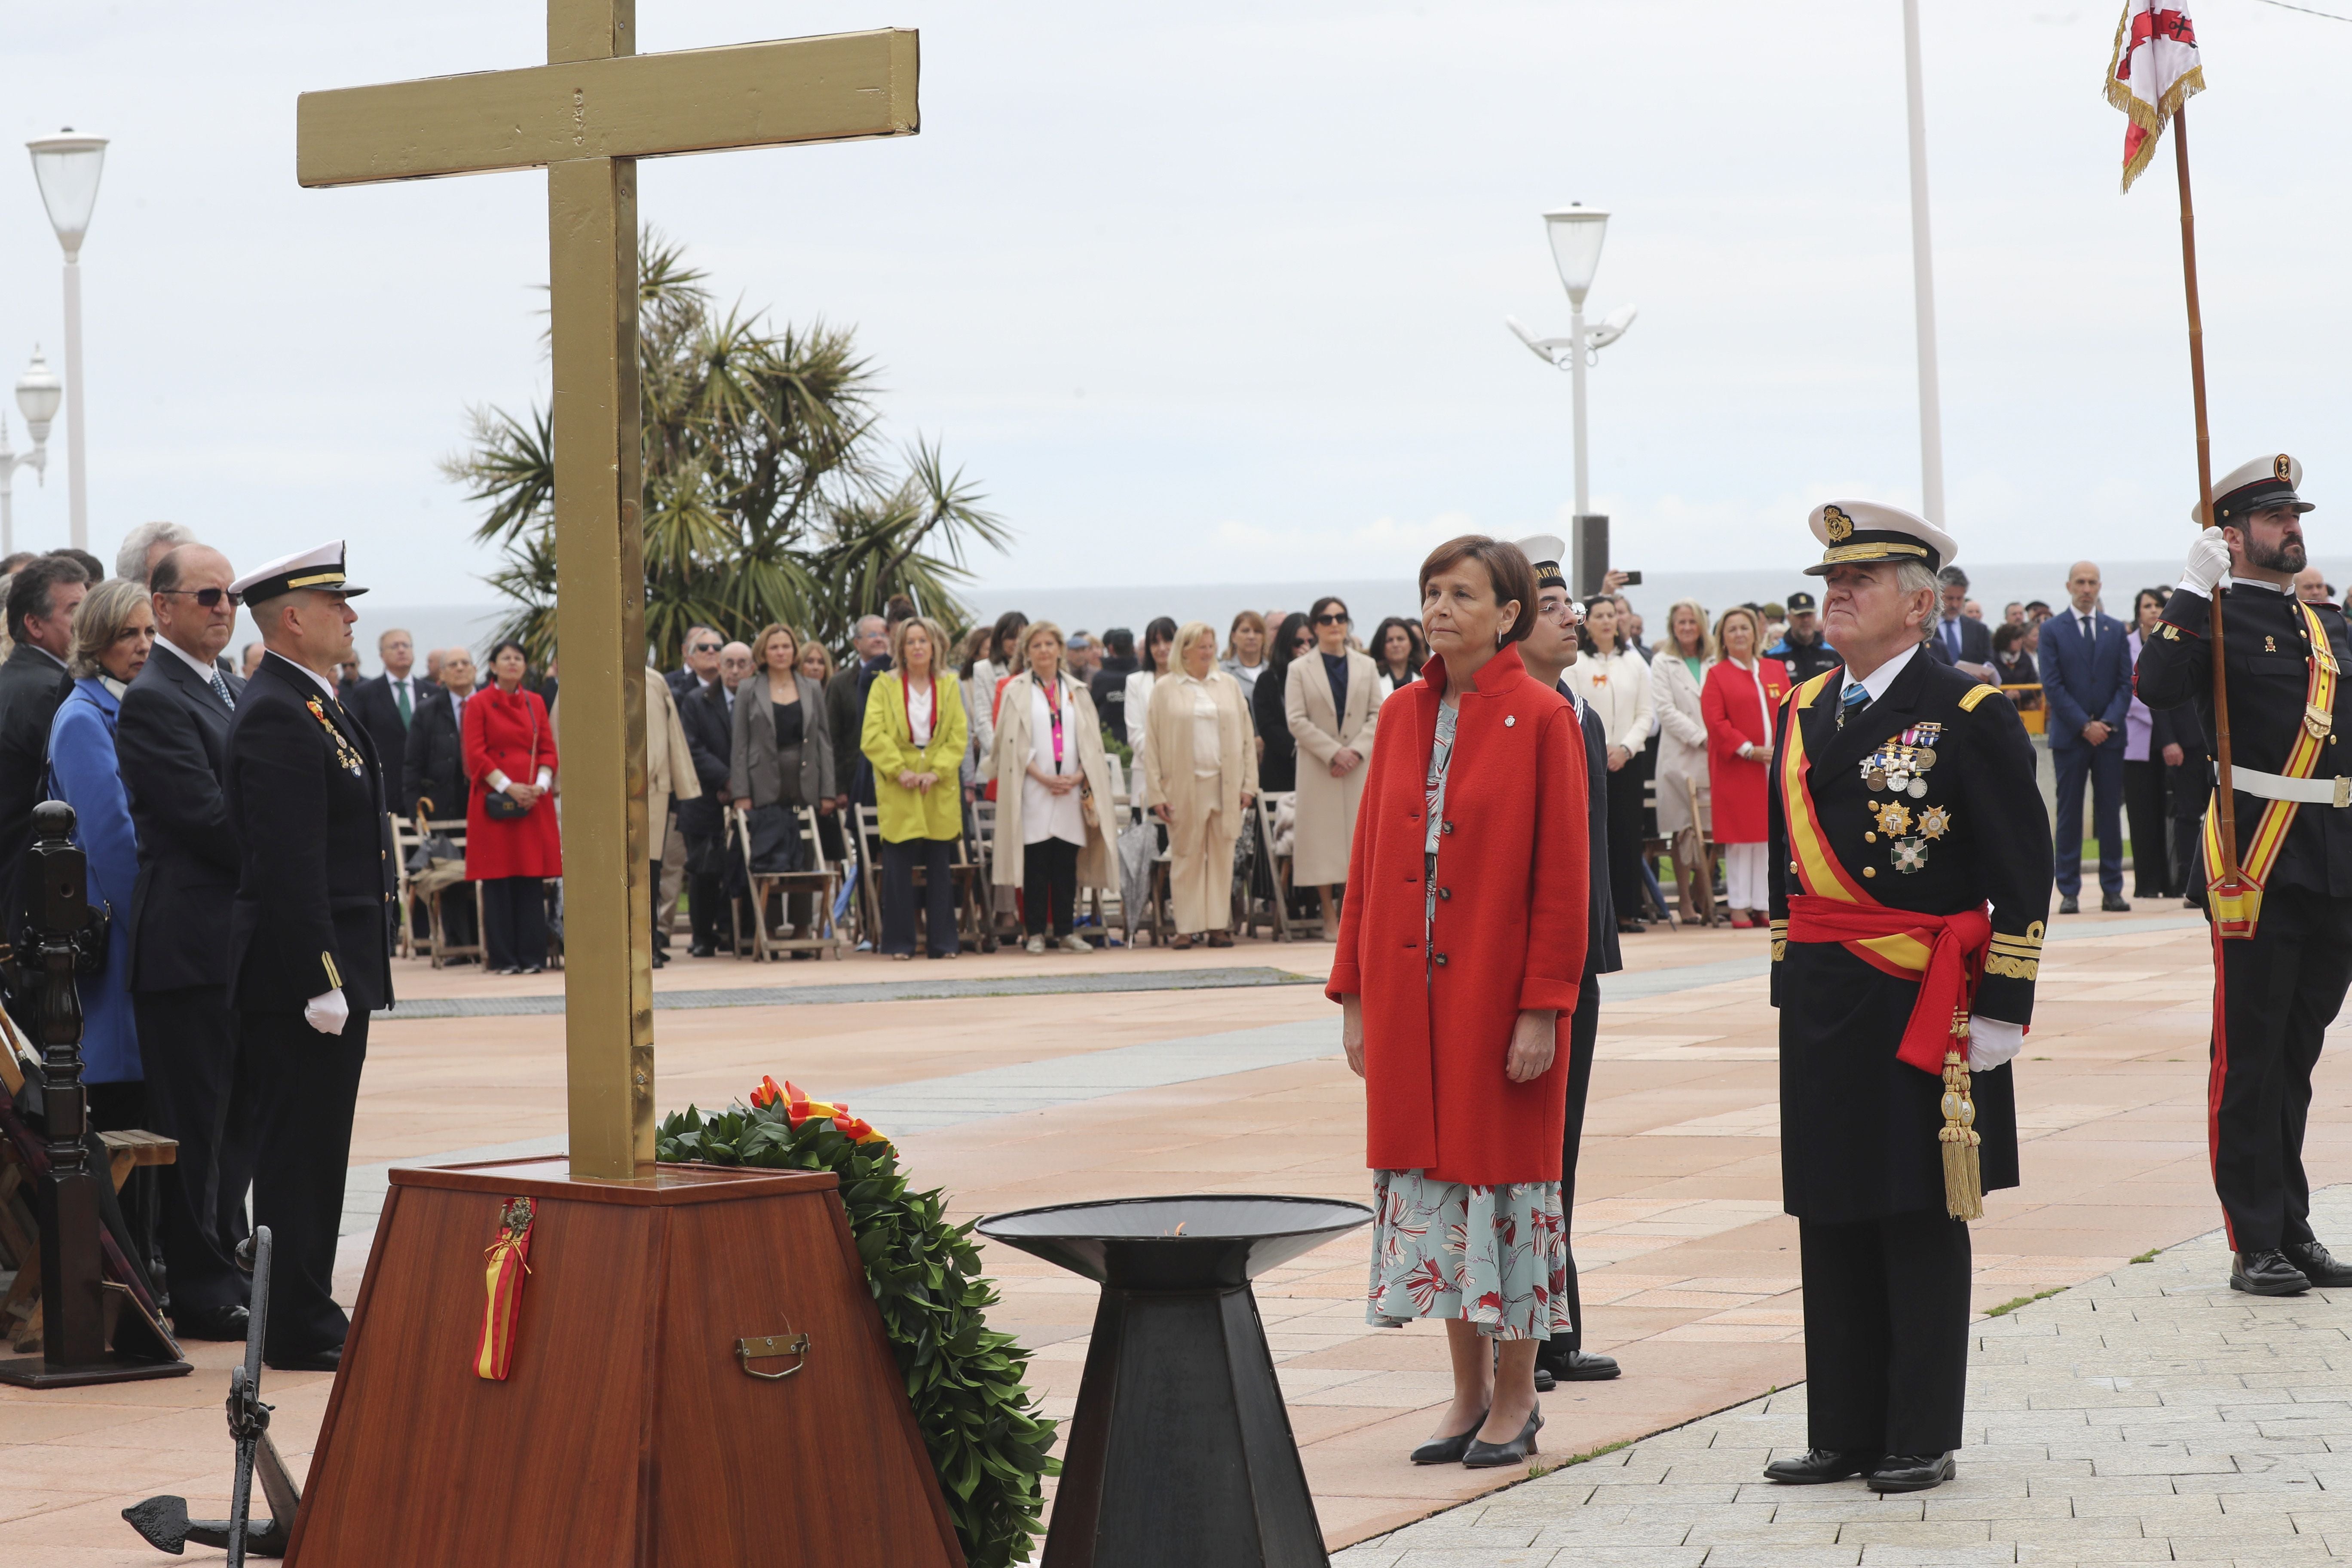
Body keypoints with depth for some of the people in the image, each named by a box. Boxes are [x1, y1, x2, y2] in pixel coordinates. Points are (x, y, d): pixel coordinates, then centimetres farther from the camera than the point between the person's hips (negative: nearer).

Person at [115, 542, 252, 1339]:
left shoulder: (239, 693, 17)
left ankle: (226, 1265, 24)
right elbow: (209, 819, -18)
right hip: (192, 944, -9)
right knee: (195, 1124, -2)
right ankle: (203, 1293, 4)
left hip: (246, 941, 9)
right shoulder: (152, 700, -12)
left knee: (239, 1121, 14)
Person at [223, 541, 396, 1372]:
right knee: (299, 1153, -4)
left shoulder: (319, 706, 16)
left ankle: (309, 1312, 22)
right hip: (302, 970, -10)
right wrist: (320, 981, -23)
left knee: (314, 1152, 15)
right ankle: (299, 1331, 0)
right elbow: (289, 866, -22)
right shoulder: (278, 717, -17)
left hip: (337, 967, 10)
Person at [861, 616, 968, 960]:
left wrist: (936, 772, -10)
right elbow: (873, 737, -4)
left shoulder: (949, 686, 10)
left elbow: (958, 737, 4)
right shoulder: (884, 685, 4)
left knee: (941, 867, 3)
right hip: (897, 791, -2)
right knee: (898, 867, -3)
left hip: (940, 792, 2)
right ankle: (900, 943, 2)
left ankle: (944, 942, 8)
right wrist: (900, 771, -13)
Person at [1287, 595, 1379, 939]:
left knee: (1359, 833, -2)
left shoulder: (1367, 666, 12)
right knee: (1322, 834, -3)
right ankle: (1330, 917, 0)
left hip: (1361, 766, 2)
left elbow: (1377, 715, 6)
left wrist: (1357, 750, -10)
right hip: (1318, 767, -2)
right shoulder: (1300, 670, 5)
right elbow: (1296, 720, -3)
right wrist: (1333, 752, -13)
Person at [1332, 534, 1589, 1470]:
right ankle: (1470, 1394, 20)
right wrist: (1355, 995, 7)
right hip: (1408, 992, 5)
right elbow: (1368, 860, 10)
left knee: (1503, 1173, 2)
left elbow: (1561, 876, -9)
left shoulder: (1541, 720, -7)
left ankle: (1516, 1400, 14)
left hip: (1498, 992, -5)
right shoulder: (1405, 714, 8)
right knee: (1431, 1178, 9)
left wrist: (1542, 1008, -13)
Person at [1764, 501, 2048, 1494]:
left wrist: (2002, 1009, -11)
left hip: (1919, 1007, -6)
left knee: (1919, 1220, 1)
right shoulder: (1804, 713, 11)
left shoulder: (1969, 715, -7)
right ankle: (1844, 1432, 18)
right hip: (1821, 1004, 6)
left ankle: (1922, 1440, 10)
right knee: (1830, 1220, 9)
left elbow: (2024, 874, -8)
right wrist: (1790, 983, 16)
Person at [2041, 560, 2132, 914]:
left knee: (2110, 812, 3)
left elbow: (2125, 682, 7)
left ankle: (2112, 889, 6)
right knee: (2069, 814, -1)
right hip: (2069, 735, -2)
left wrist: (2109, 722, -8)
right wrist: (2085, 725, -11)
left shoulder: (2116, 629, 11)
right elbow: (2053, 686, -4)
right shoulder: (2052, 630, 3)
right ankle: (2069, 891, 2)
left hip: (2110, 734, 2)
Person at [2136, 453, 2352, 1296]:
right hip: (2257, 866, -6)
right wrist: (2195, 589, -25)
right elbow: (2158, 688, -22)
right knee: (2251, 1057, -2)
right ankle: (2255, 1246, 2)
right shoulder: (2214, 619, -4)